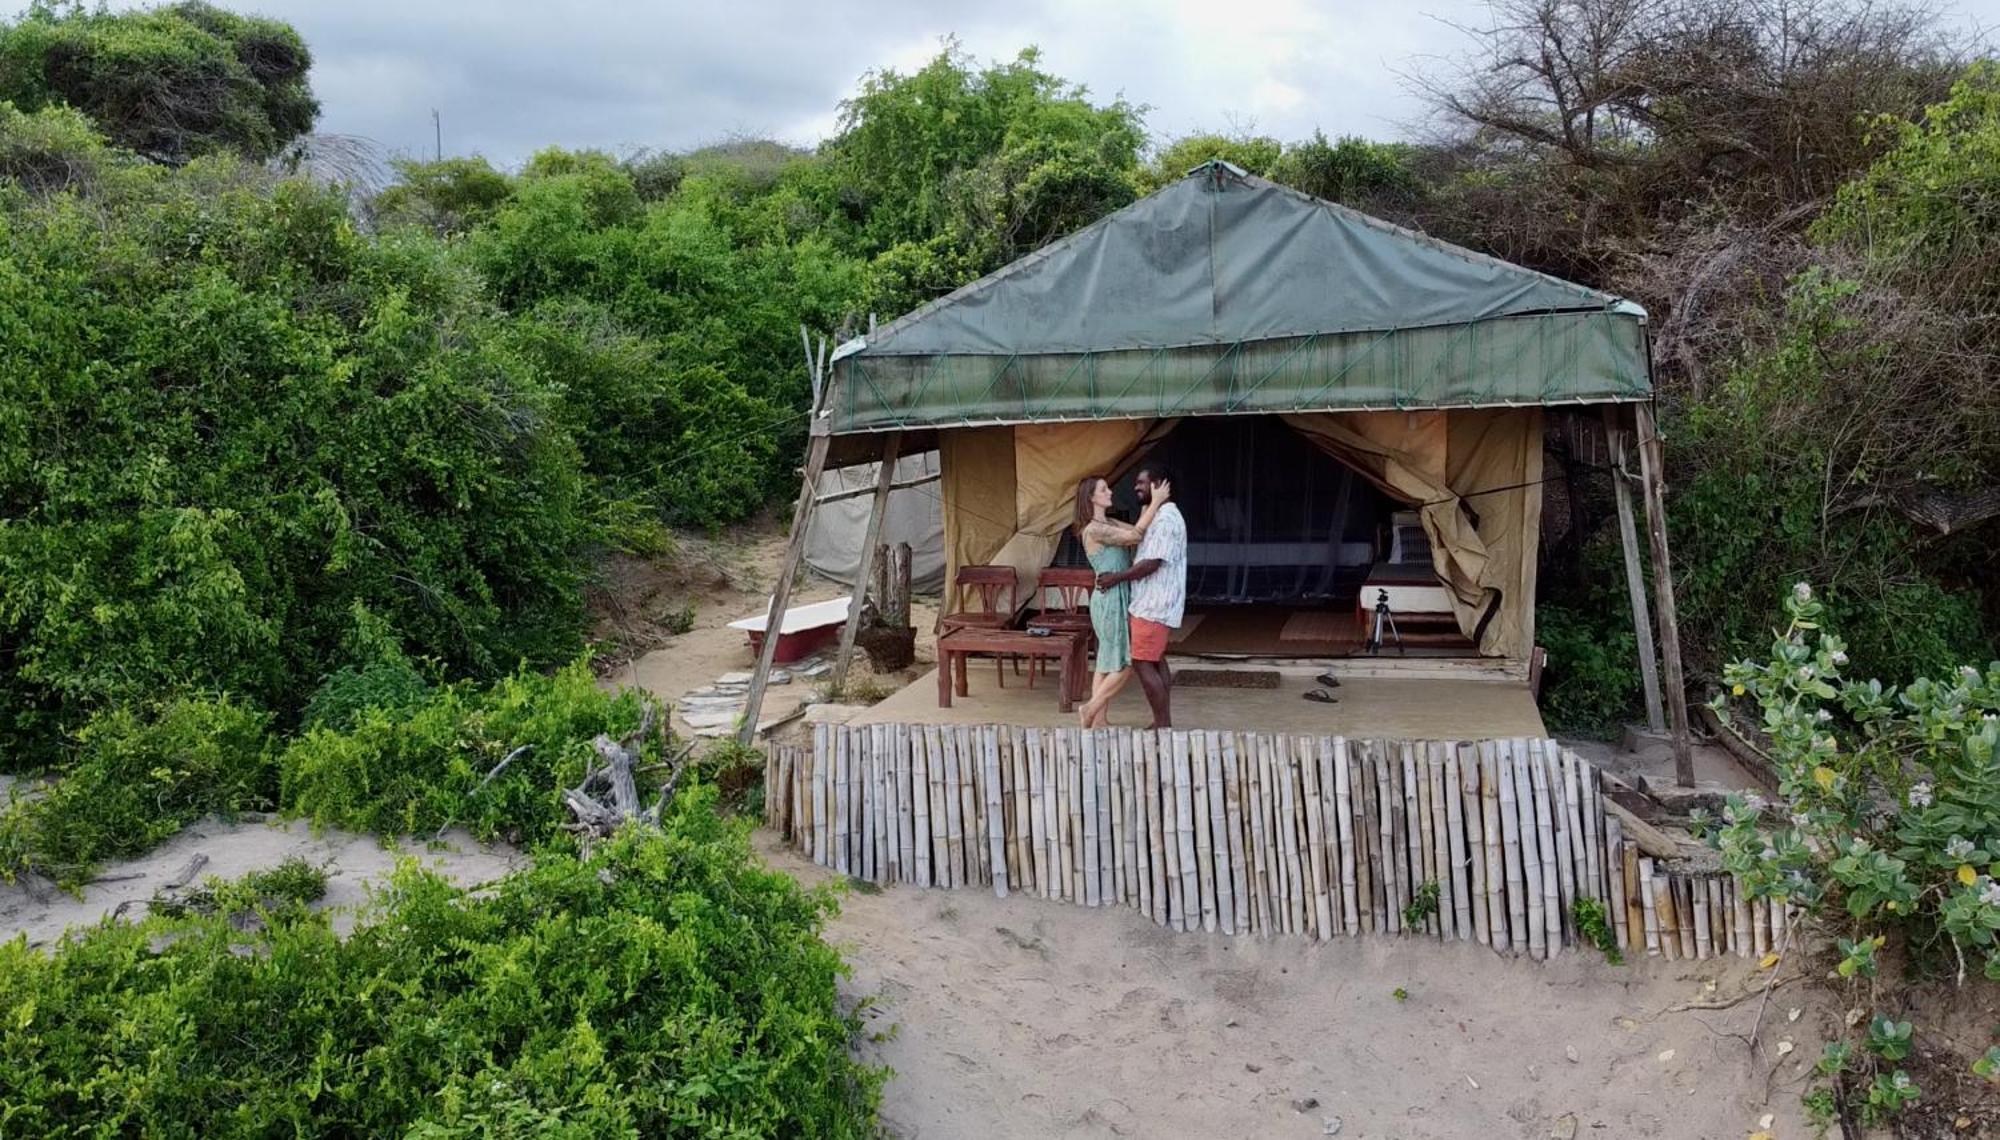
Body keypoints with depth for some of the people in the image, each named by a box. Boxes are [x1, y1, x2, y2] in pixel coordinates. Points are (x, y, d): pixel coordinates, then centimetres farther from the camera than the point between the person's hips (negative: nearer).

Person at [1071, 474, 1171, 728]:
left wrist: (1151, 504, -3)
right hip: (1110, 599, -9)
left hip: (1120, 599, 9)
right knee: (1126, 664, -5)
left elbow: (1138, 533, 9)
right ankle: (1091, 708, 4)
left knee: (1108, 663, 10)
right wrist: (1156, 502, -18)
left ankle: (1098, 720, 14)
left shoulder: (1110, 524, 14)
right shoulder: (1093, 530, -16)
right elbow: (1134, 537, -21)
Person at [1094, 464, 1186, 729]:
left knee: (1142, 662, -7)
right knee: (1155, 661, 13)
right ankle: (1163, 723, 19)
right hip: (1152, 602, 10)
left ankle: (1162, 725, -2)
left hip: (1155, 605, -10)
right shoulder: (1157, 516, 14)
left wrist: (1118, 577, -14)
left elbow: (1152, 563, -22)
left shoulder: (1166, 519, -19)